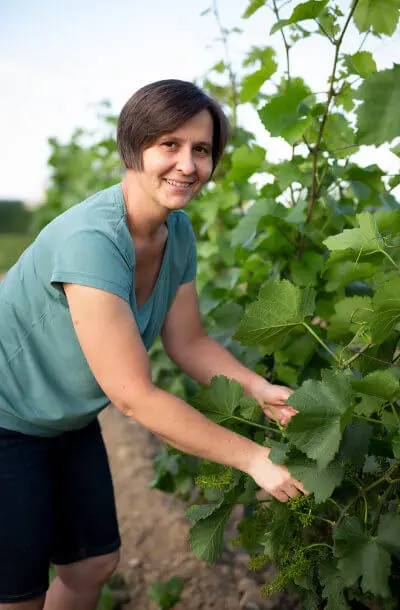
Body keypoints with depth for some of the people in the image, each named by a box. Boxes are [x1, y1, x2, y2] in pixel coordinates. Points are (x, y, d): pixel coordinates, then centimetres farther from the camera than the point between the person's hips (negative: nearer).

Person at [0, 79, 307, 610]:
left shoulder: (178, 232, -8)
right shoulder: (90, 240, -34)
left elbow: (189, 342, 0)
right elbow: (134, 397, -32)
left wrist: (260, 390, -17)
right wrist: (254, 458, -26)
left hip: (70, 422, 8)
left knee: (95, 564, 16)